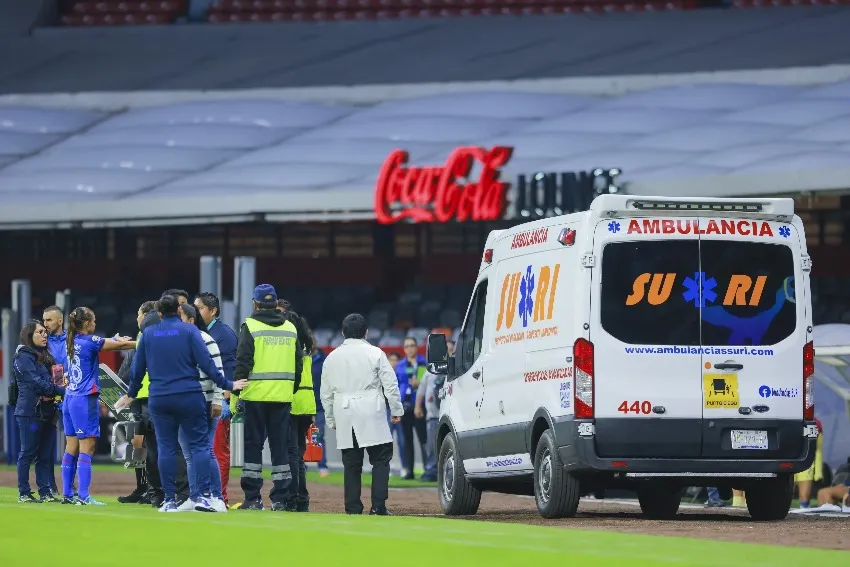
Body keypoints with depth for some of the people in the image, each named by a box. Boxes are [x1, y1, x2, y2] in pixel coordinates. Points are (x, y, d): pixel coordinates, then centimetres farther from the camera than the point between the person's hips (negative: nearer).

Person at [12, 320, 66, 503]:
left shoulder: (45, 356, 19)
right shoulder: (23, 357, -7)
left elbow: (53, 378, 22)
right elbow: (36, 383, -15)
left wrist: (50, 394, 1)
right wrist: (62, 390, -17)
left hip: (47, 411, 8)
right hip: (30, 411, -8)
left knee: (46, 454, 6)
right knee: (28, 453, -3)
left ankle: (45, 492, 9)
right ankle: (24, 493, 0)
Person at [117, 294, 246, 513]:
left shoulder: (148, 333, 6)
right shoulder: (189, 330, -3)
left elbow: (138, 368, 12)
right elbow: (205, 362, -9)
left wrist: (131, 394, 25)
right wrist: (226, 385, -2)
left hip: (159, 399, 2)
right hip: (189, 396, -2)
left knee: (166, 448, 6)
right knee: (199, 444, 1)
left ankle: (170, 500, 4)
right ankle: (204, 495, -10)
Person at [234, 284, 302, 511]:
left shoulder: (250, 327, -5)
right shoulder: (290, 328, 10)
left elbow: (243, 363, -9)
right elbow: (298, 364, 13)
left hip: (256, 395, -4)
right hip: (283, 396, 4)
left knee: (253, 445, 2)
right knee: (280, 446, 7)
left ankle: (253, 498, -1)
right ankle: (280, 499, 4)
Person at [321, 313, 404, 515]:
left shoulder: (332, 357, 10)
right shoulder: (375, 354, -1)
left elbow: (326, 392, 15)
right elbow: (390, 385, -2)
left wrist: (331, 419, 23)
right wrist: (396, 410, 7)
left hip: (344, 415, 4)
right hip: (371, 415, -4)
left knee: (351, 463, 7)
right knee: (381, 459, 0)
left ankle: (353, 507, 3)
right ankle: (378, 506, -10)